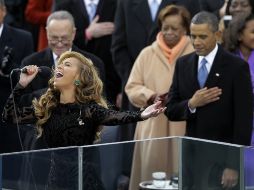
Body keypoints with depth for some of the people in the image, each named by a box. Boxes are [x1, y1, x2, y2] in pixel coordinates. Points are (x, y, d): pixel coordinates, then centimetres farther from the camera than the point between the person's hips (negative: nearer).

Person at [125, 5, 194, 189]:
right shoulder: (147, 54, 7)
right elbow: (132, 87, 8)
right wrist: (151, 97, -10)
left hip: (184, 126, -2)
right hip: (153, 125, 2)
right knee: (151, 172, 0)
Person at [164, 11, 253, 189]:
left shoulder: (237, 66, -7)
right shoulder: (183, 64, 7)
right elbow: (171, 111, 9)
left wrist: (234, 165, -14)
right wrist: (191, 104, -13)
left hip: (222, 157, -4)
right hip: (192, 155, 4)